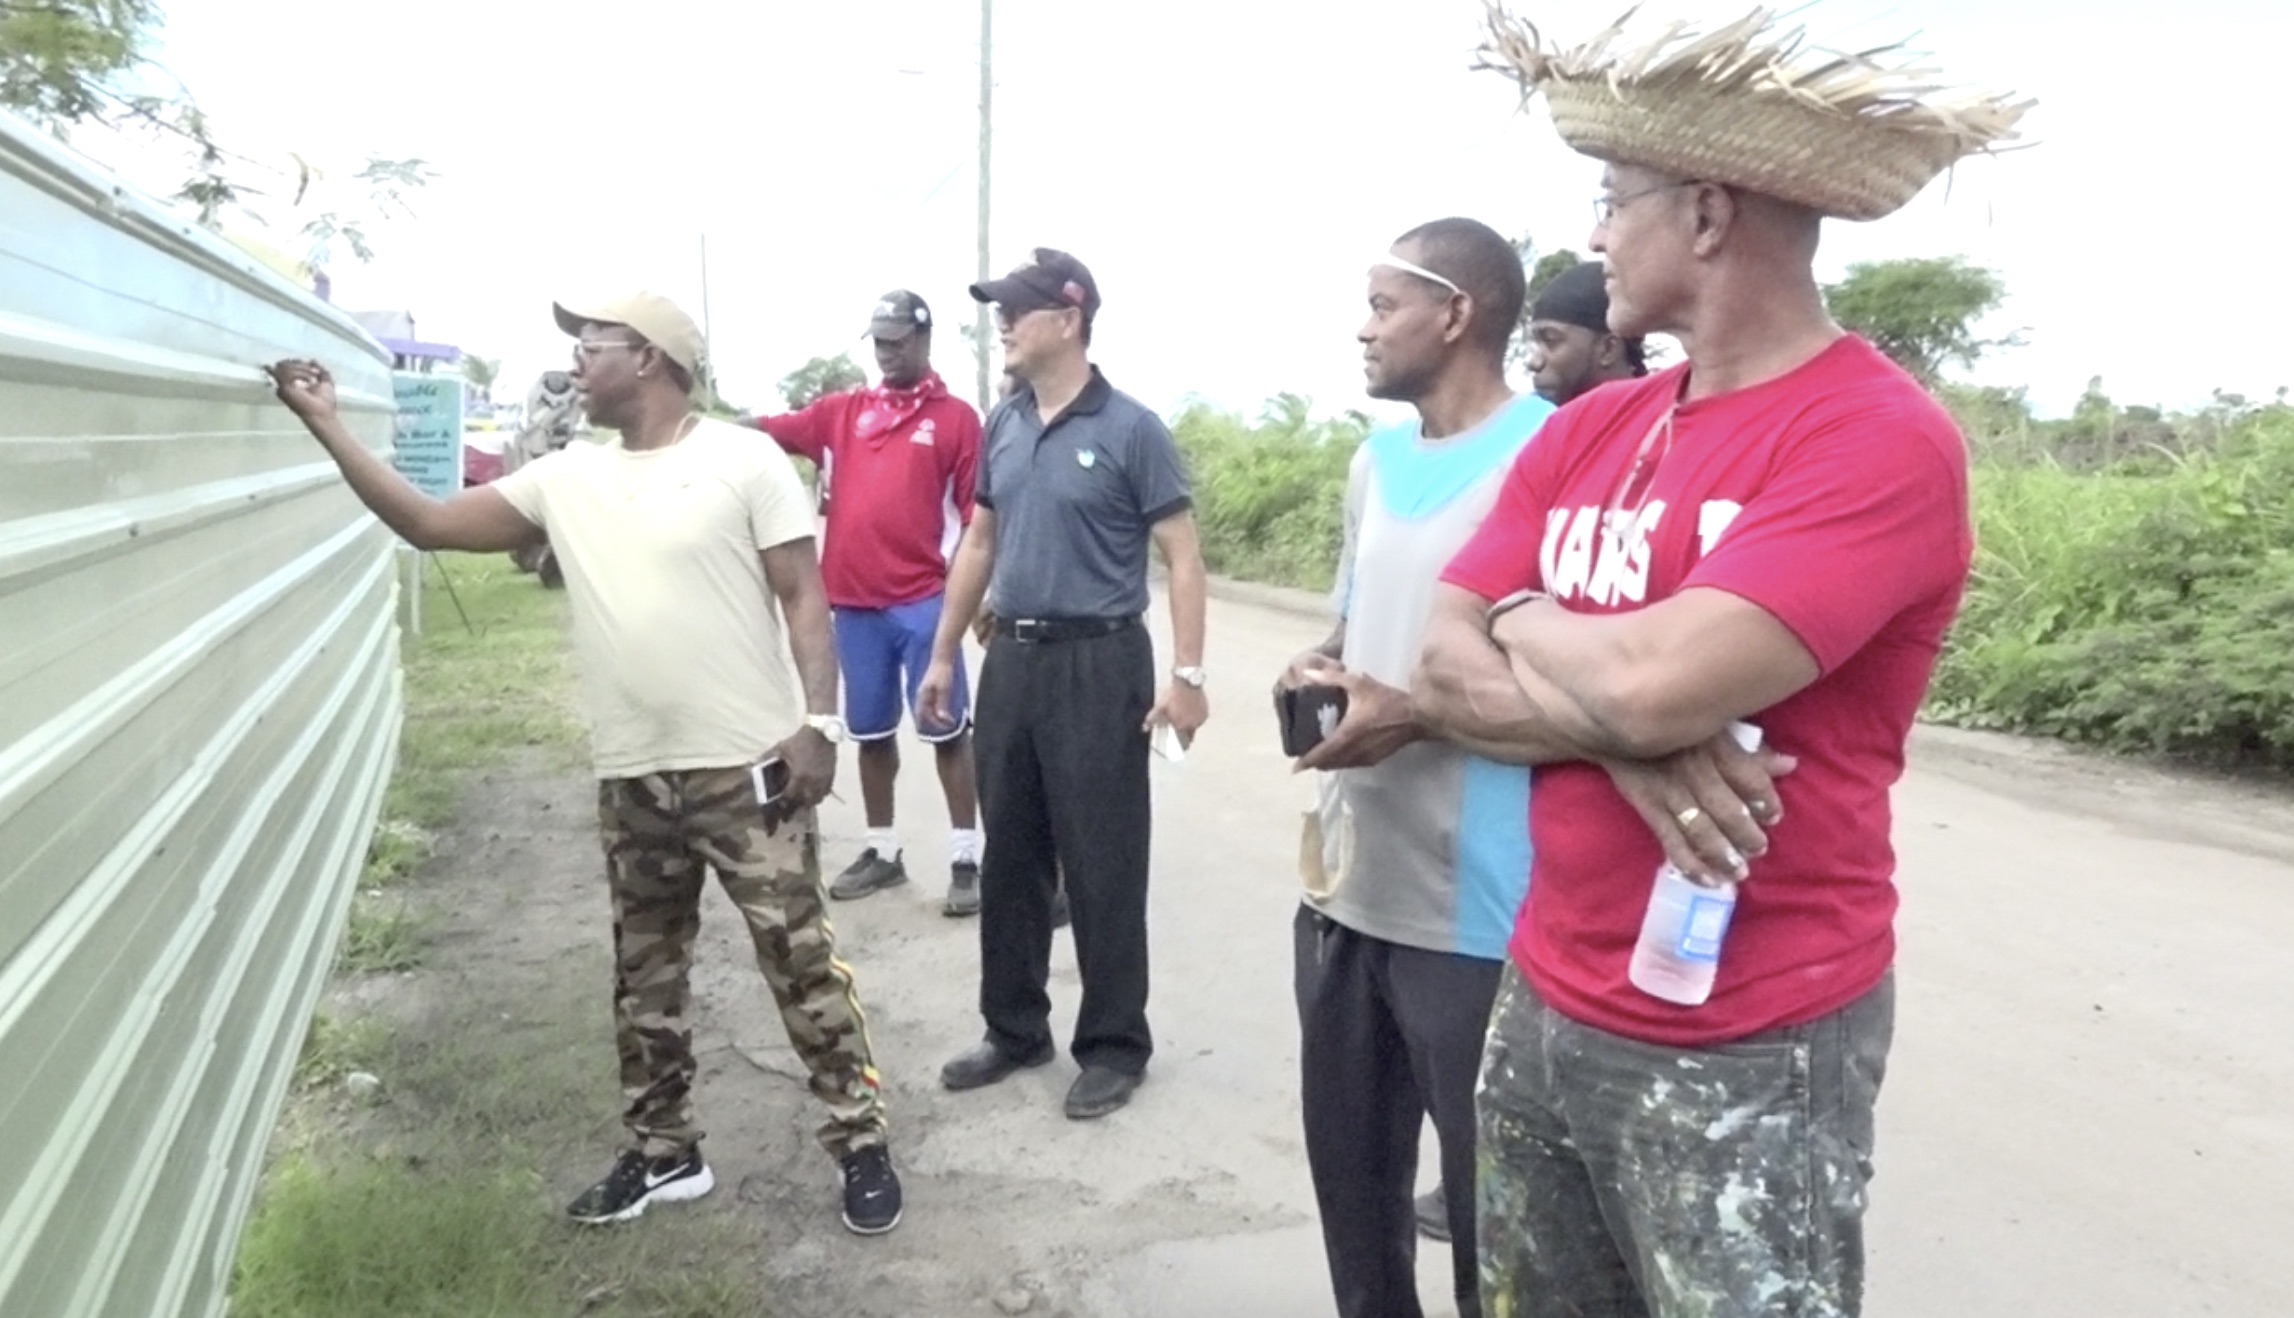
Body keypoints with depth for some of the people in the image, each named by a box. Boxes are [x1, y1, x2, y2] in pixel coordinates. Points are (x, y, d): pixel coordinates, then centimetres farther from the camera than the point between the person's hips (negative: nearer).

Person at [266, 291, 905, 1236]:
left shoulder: (745, 461, -6)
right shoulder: (565, 479, 9)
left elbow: (803, 595, -8)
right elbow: (426, 524, 11)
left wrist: (817, 718, -17)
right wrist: (327, 426, 6)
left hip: (746, 767, -6)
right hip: (630, 778, 6)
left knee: (800, 961, 1)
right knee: (645, 978, 16)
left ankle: (860, 1144, 14)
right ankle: (662, 1153, 32)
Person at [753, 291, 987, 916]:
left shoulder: (955, 417, -1)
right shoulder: (843, 411, 12)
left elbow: (977, 513, -4)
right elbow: (771, 431, 6)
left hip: (924, 600, -5)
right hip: (854, 600, 5)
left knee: (946, 729, 2)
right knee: (871, 732, 14)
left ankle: (966, 859, 9)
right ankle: (883, 851, 27)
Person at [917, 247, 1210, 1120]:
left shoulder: (1130, 429, -8)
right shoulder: (1002, 425, 9)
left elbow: (1181, 556, -8)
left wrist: (1187, 673, -15)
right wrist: (944, 652, 16)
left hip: (1098, 662, -6)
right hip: (1011, 658, 6)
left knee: (1101, 863, 2)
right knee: (1009, 856, 13)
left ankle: (1115, 1045, 17)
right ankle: (1014, 1028, 29)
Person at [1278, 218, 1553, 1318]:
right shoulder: (1375, 459, 14)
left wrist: (1416, 713, -21)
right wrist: (1318, 670, 1)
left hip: (1475, 909, -8)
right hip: (1348, 886, 8)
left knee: (1490, 1200, 8)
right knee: (1349, 1167, 21)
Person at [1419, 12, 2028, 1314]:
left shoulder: (1882, 438, -16)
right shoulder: (1587, 428, 5)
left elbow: (1653, 683, -28)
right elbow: (1443, 672, -1)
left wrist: (1522, 622, -7)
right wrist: (1621, 734, -19)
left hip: (1749, 1054, -6)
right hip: (1542, 1006, 6)